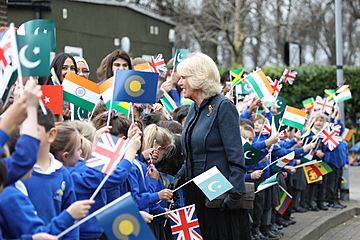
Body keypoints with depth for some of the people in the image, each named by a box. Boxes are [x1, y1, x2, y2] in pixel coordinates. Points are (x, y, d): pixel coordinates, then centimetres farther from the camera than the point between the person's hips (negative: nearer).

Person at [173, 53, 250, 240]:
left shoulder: (223, 106, -12)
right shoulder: (194, 109, 12)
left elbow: (236, 156, -17)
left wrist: (235, 194, -23)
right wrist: (179, 178, 6)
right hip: (195, 193, 8)